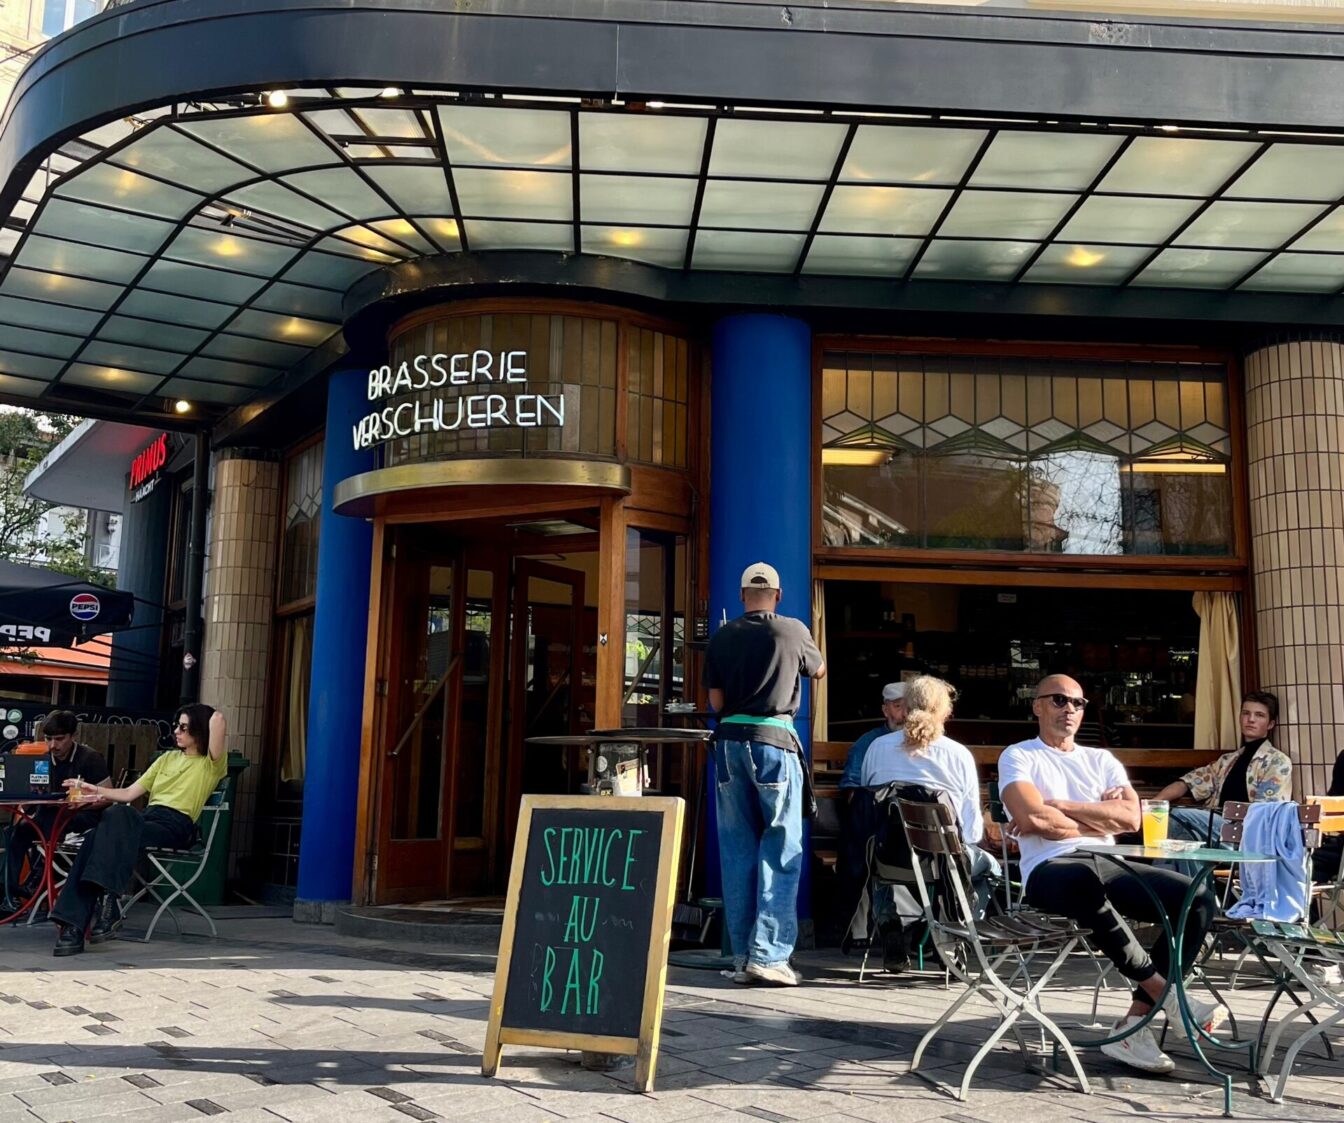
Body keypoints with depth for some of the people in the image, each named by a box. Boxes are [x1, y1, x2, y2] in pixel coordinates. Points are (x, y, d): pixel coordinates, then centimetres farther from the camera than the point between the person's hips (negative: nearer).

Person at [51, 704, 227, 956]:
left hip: (175, 828, -6)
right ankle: (72, 926, -32)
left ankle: (109, 900, -36)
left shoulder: (211, 764, 7)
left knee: (118, 815, -34)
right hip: (147, 819, 6)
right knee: (94, 838, -26)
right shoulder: (168, 758, 29)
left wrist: (215, 719, 10)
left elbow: (217, 720, -13)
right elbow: (128, 793, 25)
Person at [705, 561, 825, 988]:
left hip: (730, 740, 4)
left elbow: (716, 701, 7)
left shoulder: (722, 637, 6)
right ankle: (768, 954, -5)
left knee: (737, 849, 8)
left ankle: (742, 958, 11)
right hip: (774, 740, -3)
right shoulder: (793, 631, -1)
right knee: (781, 849, 1)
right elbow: (819, 671, 18)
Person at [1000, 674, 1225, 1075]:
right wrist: (1097, 820, 3)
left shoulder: (1101, 760, 24)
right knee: (1085, 880, -42)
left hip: (1108, 865, 6)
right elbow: (1033, 818, -11)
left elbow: (1130, 817, 4)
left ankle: (1134, 1023, -18)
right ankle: (1164, 992, -26)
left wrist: (1059, 808, -3)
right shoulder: (1019, 756, 9)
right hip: (1050, 871, -6)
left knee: (1197, 897, -17)